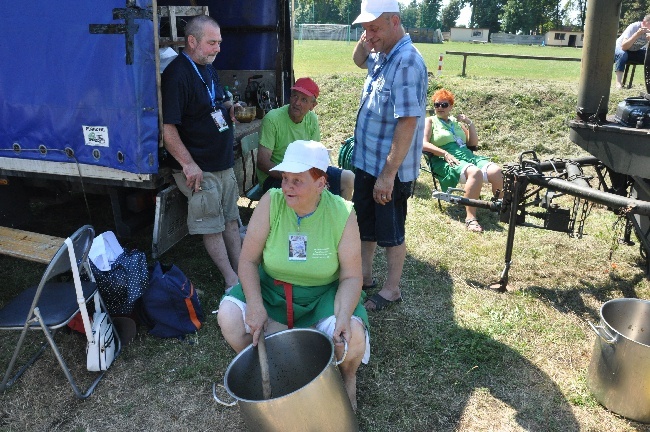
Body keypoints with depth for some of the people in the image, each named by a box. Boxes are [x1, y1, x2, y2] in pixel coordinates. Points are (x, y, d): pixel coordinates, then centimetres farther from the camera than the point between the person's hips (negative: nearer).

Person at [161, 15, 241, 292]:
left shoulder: (208, 68, 11)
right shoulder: (177, 74, -18)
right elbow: (168, 128, -21)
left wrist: (227, 107, 5)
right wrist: (188, 164, -22)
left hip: (224, 162, 9)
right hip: (200, 168, -9)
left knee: (231, 218, 14)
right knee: (211, 226, 2)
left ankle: (241, 267, 25)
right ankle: (231, 279, 12)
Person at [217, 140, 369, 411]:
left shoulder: (343, 214, -18)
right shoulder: (271, 202, -16)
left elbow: (351, 276, -13)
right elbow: (248, 259, -11)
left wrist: (344, 315, -30)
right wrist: (255, 305, -25)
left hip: (324, 294, -1)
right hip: (271, 289, 2)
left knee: (352, 337, -27)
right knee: (229, 316, -21)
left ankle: (348, 380, 13)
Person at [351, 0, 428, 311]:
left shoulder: (407, 62, -22)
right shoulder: (381, 55, 6)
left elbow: (408, 122, -27)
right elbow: (359, 61, 30)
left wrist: (388, 174, -27)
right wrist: (362, 43, 5)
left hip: (389, 169, -9)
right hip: (366, 161, 9)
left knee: (390, 232, 7)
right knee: (364, 224, 20)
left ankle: (391, 289, 25)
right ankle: (364, 276, 38)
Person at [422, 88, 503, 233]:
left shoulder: (456, 121, 25)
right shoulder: (430, 121, 12)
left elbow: (473, 144, 22)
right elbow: (424, 144, -5)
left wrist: (470, 124, 9)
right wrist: (445, 154, -17)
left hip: (467, 155, 6)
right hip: (445, 161, -5)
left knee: (496, 171, -21)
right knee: (475, 172, -36)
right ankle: (470, 218, -37)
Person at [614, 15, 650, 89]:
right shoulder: (633, 27, -25)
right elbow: (624, 47, -36)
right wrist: (637, 34, -45)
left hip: (635, 52, 5)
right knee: (622, 54, -38)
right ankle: (619, 82, -35)